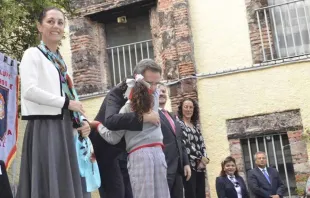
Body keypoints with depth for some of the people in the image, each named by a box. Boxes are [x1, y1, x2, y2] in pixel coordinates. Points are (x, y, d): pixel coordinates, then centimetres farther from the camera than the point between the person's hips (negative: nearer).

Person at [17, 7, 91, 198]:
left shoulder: (61, 61, 21)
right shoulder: (33, 54, -1)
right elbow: (29, 90, -15)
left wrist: (81, 121, 5)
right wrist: (66, 103, -11)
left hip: (63, 129, 8)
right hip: (44, 128, -7)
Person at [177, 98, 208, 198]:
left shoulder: (196, 126, 20)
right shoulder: (178, 124, -1)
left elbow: (202, 144, 14)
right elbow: (184, 145, -10)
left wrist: (204, 159, -4)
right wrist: (200, 158, -9)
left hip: (200, 166, 7)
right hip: (188, 165, -6)